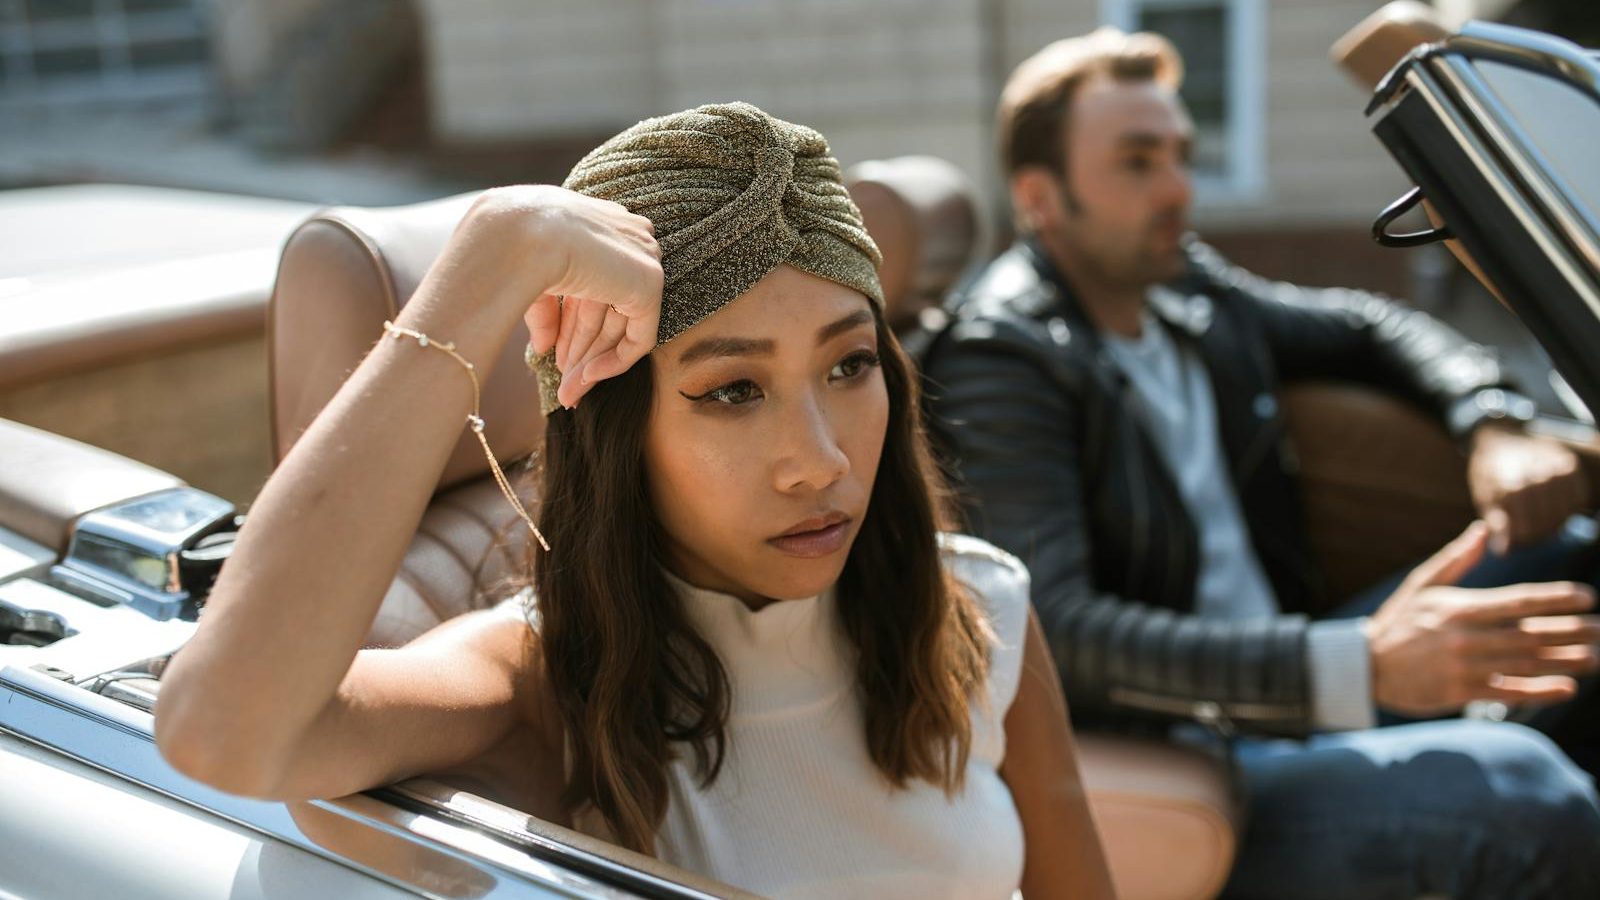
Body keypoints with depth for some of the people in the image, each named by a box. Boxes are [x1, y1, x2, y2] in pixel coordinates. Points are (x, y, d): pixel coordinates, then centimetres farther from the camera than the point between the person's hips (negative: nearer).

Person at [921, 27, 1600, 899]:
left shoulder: (1187, 285, 8)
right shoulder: (996, 359, -16)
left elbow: (1365, 328, 25)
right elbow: (1057, 634, -28)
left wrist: (1494, 428, 3)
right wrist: (1357, 665, -37)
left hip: (1278, 688, 9)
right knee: (1518, 790, -29)